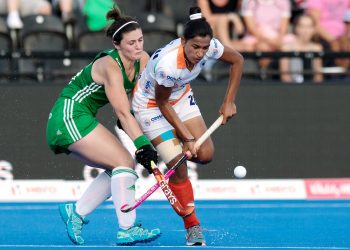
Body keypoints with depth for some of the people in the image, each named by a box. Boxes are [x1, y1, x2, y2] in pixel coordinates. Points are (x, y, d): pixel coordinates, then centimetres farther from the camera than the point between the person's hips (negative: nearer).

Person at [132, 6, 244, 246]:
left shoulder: (210, 46, -24)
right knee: (178, 167, -13)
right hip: (151, 104, -6)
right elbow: (162, 103, -23)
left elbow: (237, 60, -4)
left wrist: (229, 101, -6)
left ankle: (168, 148, 24)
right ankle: (193, 228, 0)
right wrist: (187, 137, -19)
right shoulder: (168, 64, -39)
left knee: (205, 154, -8)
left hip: (181, 97, 6)